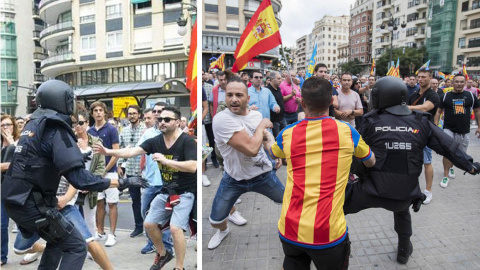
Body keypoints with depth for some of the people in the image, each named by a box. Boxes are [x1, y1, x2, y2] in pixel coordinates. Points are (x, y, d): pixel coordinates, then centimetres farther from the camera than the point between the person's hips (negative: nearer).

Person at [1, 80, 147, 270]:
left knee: (57, 241, 25)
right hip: (32, 204, -9)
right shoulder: (57, 130, -17)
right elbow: (80, 179, -26)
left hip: (16, 199, 9)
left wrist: (77, 155, 31)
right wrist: (122, 182, -23)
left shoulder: (33, 124, 10)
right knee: (76, 247, -1)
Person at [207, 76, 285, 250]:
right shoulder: (222, 119, -27)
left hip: (263, 174, 4)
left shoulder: (257, 114, -5)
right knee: (215, 221, 4)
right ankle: (223, 230, 44)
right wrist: (261, 125, -19)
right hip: (234, 179, -4)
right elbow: (251, 148, -36)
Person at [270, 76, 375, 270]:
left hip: (289, 231, 1)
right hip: (329, 233, -1)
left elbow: (274, 153, 24)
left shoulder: (287, 134, -2)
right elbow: (371, 162, 17)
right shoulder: (347, 132, -4)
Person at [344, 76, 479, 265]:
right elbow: (447, 147, 8)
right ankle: (404, 250, 53)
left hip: (373, 190, -4)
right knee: (402, 212, 37)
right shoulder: (421, 122, 0)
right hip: (406, 193, 5)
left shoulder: (371, 122, -8)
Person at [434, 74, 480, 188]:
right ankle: (446, 176, -1)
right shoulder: (445, 96, 0)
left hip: (464, 131, 3)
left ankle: (450, 167, 41)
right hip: (449, 129, -3)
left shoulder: (470, 96, 4)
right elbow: (438, 111, 2)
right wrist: (435, 126, -7)